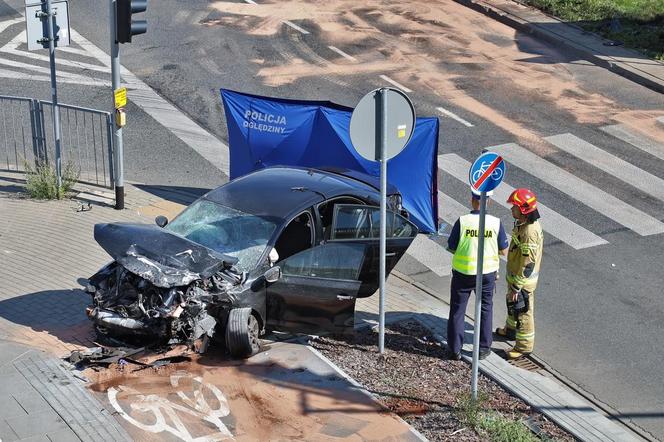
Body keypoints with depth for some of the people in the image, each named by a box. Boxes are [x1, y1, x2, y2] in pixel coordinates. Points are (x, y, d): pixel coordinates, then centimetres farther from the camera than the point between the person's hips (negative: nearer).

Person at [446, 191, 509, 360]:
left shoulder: (462, 221, -15)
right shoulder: (496, 223, -10)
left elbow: (451, 248, -8)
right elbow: (504, 251, -2)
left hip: (463, 272, -1)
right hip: (487, 272, 2)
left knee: (457, 310, 12)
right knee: (485, 309, 19)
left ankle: (454, 349, 17)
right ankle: (483, 348, 25)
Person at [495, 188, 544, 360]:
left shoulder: (530, 232, -31)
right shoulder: (522, 224, 0)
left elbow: (528, 264, -29)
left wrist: (516, 287, -24)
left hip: (523, 280, -10)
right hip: (514, 275, 10)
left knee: (523, 312, 5)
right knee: (512, 305, 28)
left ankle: (524, 346, 19)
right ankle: (511, 329, 50)